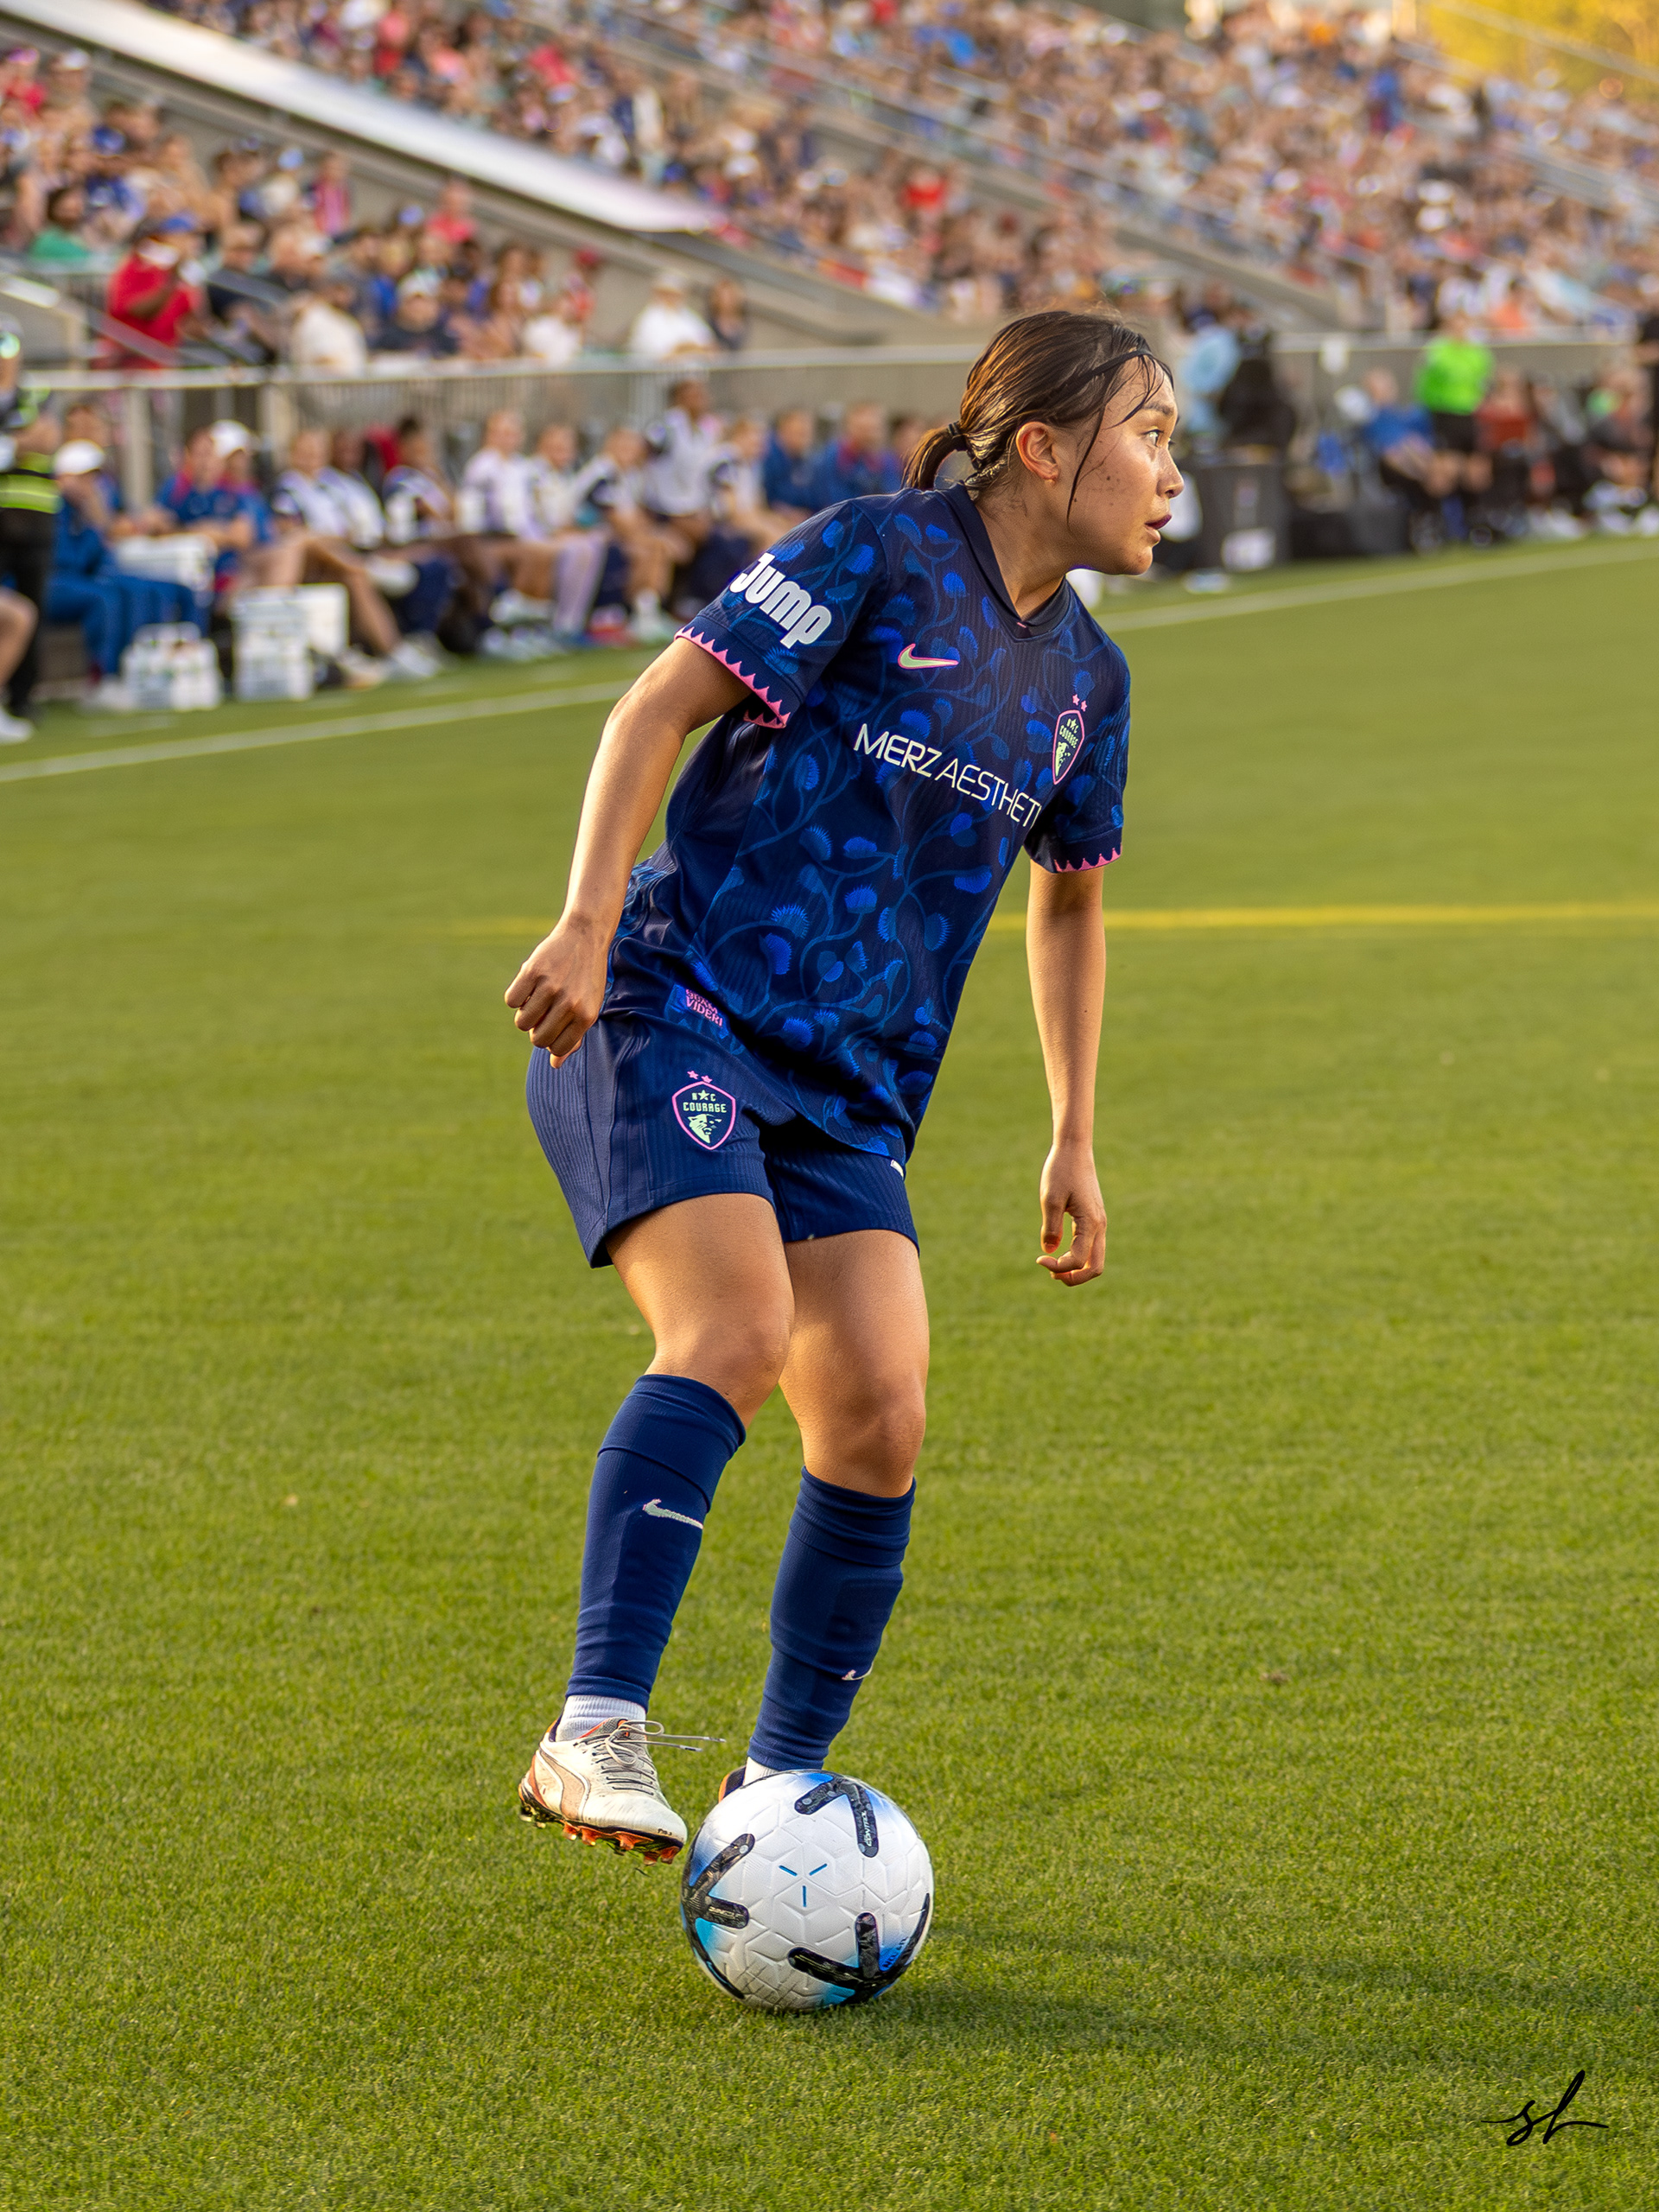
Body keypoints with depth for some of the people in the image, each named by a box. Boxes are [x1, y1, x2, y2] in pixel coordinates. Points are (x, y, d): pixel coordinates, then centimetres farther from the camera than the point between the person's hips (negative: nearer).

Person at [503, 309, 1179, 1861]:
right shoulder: (877, 555, -6)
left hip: (848, 1094, 6)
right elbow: (656, 711, -7)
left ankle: (777, 1786, 5)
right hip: (675, 1016, -6)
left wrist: (1074, 1140, 26)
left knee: (879, 1423, -9)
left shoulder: (1083, 678, 14)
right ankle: (594, 1736, -31)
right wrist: (589, 924, -19)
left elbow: (1069, 896, 29)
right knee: (737, 1329, -28)